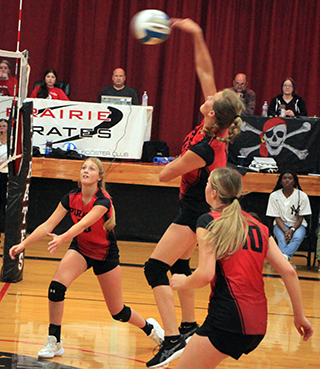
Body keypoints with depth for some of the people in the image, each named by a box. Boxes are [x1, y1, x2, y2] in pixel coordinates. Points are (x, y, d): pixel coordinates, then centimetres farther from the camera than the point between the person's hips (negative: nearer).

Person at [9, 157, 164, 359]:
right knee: (57, 285, -24)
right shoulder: (71, 198, -13)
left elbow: (83, 224, -46)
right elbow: (48, 225, -14)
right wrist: (23, 244, -25)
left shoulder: (103, 201, -29)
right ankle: (54, 342, -13)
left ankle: (149, 327, 35)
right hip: (81, 249, 4)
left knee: (117, 312, 3)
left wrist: (63, 238, -63)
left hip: (106, 254, -4)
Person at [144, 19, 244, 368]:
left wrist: (177, 160, 5)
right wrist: (196, 35, -10)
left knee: (155, 268, -12)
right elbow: (205, 70, -4)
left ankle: (173, 340, -21)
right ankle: (188, 327, 33)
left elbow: (165, 174, -16)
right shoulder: (218, 128, -9)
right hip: (202, 206, 9)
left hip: (195, 210, -9)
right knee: (179, 264, 24)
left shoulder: (204, 148, -30)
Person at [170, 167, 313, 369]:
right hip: (259, 325, 8)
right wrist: (299, 315, 14)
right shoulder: (258, 226, 15)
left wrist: (183, 283, 7)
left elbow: (205, 274, -13)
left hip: (229, 318, -8)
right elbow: (289, 271, 8)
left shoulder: (209, 222, -2)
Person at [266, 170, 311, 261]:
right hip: (281, 224, 0)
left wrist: (292, 230, -22)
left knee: (297, 237, -35)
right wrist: (285, 231, -22)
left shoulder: (302, 196, -5)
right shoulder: (274, 196, -3)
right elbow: (277, 217, -4)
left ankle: (284, 257, -57)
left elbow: (300, 218, -4)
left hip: (297, 224, 0)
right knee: (282, 239, -33)